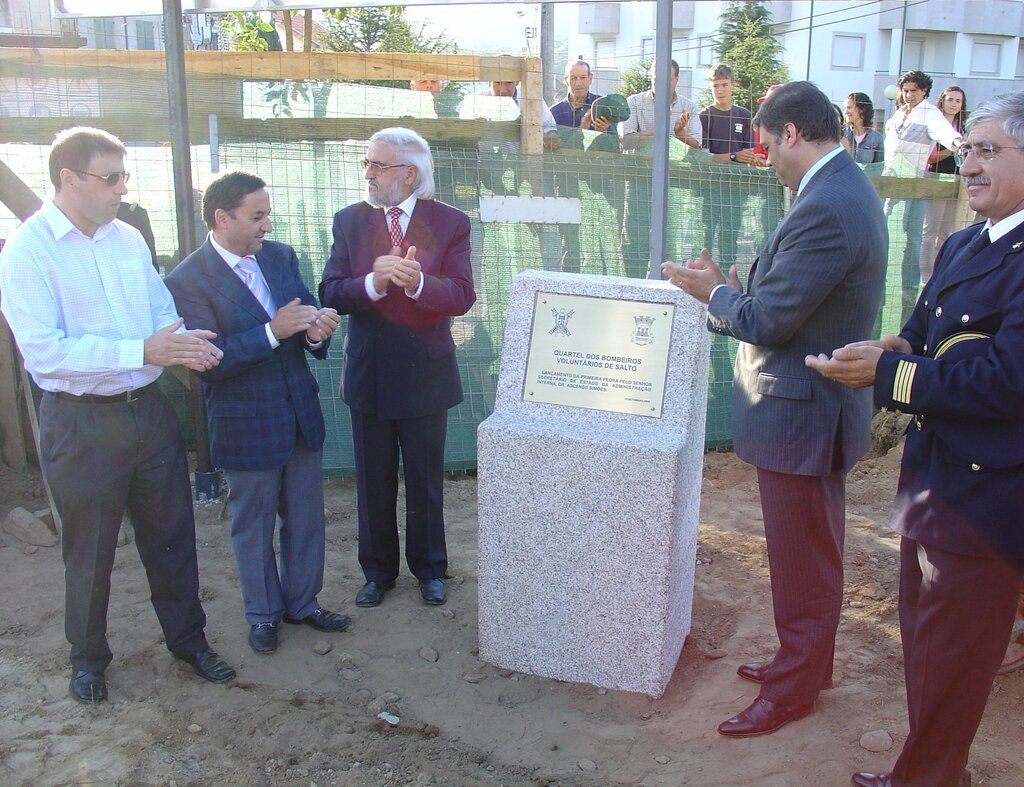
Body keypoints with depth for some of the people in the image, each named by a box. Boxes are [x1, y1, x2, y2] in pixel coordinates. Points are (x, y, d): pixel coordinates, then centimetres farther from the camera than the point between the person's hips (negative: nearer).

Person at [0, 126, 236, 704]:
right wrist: (142, 352, -28)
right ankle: (89, 656, 36)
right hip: (81, 423, -5)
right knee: (89, 548, 13)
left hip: (149, 409, 5)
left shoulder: (129, 239, 5)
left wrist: (186, 344, -13)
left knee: (171, 532, 15)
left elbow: (164, 313, 11)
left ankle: (188, 637, 35)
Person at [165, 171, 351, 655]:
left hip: (300, 412, 5)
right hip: (246, 424, -5)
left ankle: (302, 602, 36)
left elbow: (307, 314, 8)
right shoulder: (188, 280, -16)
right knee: (254, 526, 13)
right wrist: (272, 332, -31)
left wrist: (315, 332, -16)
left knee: (305, 518, 16)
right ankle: (263, 614, 33)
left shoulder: (280, 256, 3)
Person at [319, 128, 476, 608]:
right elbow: (331, 294, -7)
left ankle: (429, 569, 32)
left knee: (426, 482, 13)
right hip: (368, 371, 2)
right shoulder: (350, 221, 1)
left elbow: (462, 296, -15)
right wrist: (373, 283, -27)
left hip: (425, 371, -2)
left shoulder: (450, 223, -5)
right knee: (374, 482, 14)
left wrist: (417, 282, -33)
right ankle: (378, 570, 32)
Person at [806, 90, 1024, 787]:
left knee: (947, 663, 7)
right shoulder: (962, 246, 12)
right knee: (924, 643, 23)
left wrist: (891, 372, -22)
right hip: (934, 480, 10)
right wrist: (899, 352, -9)